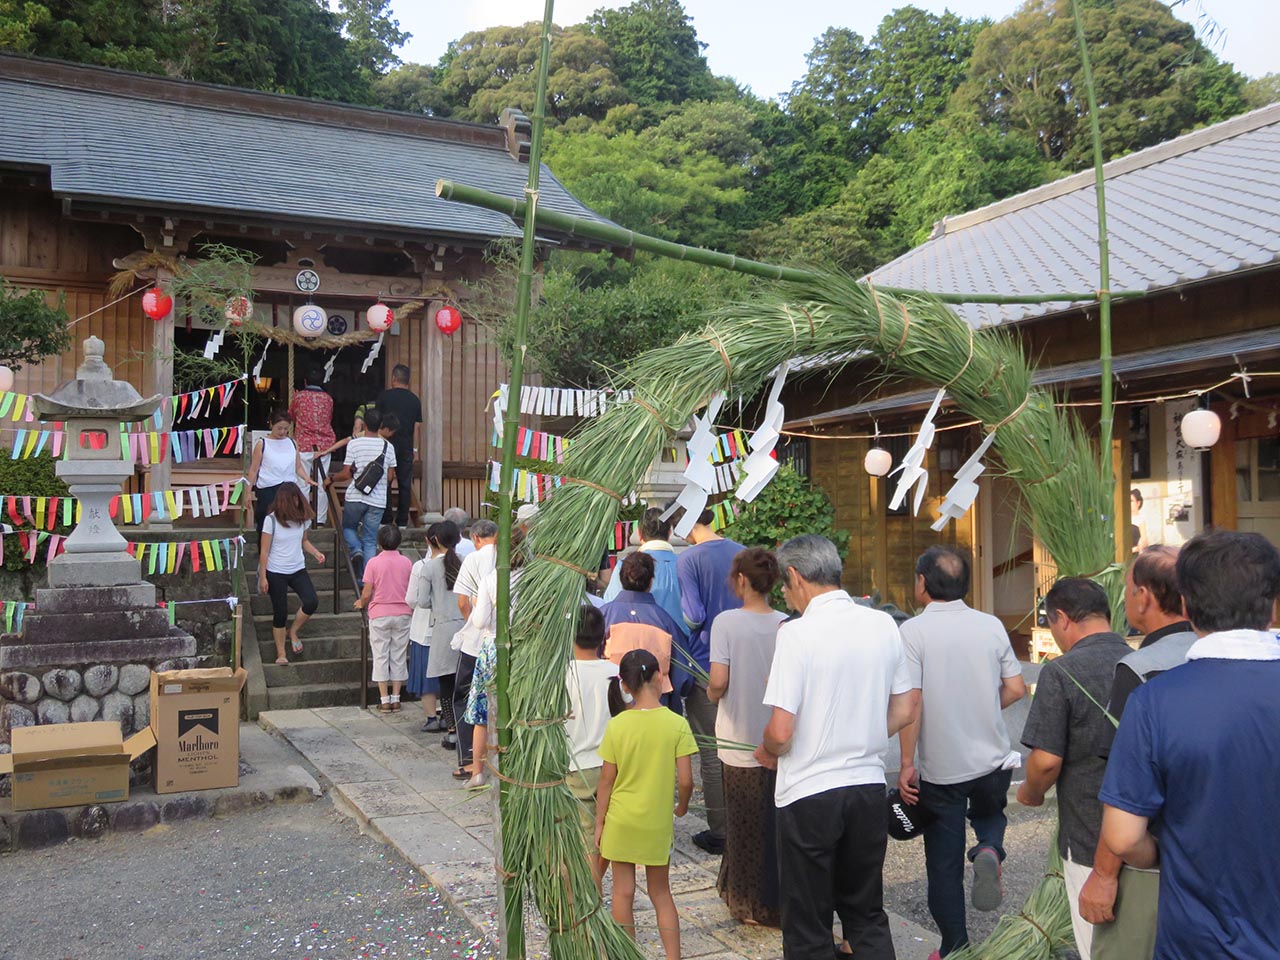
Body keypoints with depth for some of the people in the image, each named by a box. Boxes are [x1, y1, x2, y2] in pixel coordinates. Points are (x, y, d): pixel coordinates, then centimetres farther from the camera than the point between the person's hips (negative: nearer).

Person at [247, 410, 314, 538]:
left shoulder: (292, 443, 11)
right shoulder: (262, 444, 2)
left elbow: (298, 467, 13)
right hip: (267, 489, -3)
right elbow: (253, 470, 3)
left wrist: (306, 478, -7)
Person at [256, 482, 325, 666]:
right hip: (276, 573, -3)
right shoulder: (271, 520, -13)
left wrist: (316, 553, -3)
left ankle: (294, 632, 10)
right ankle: (281, 654, 16)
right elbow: (264, 551, -8)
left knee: (312, 602, -17)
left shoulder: (303, 518, -1)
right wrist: (262, 577, -9)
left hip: (298, 570, 3)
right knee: (280, 613, 1)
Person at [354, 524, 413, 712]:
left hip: (379, 615, -2)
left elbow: (366, 593, -8)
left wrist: (361, 603, 14)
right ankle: (395, 698, 11)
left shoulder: (373, 563, -9)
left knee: (381, 656, 5)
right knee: (399, 656, 9)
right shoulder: (407, 562, -2)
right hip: (403, 614, 2)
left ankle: (384, 700, 5)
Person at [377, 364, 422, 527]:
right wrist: (414, 448, 13)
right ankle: (402, 521, 7)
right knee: (405, 483, 5)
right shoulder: (415, 400, 5)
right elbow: (416, 427, 6)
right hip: (407, 446, 2)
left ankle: (386, 520, 2)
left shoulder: (384, 396, -2)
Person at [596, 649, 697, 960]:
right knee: (660, 893, 16)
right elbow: (686, 780, -12)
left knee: (623, 893, 12)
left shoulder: (616, 726, -10)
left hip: (621, 821, 0)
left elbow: (606, 781, -5)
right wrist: (682, 806, 9)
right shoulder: (677, 724, -12)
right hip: (658, 824, 0)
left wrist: (599, 823, 5)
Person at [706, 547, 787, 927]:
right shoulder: (785, 624, -7)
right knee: (778, 823, 15)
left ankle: (748, 903, 26)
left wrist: (711, 694, 4)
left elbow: (718, 683, -19)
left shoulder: (726, 622, -14)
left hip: (740, 743, -2)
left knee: (744, 824, 13)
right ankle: (779, 899, 26)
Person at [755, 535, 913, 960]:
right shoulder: (884, 625, 1)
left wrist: (767, 753, 2)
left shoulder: (796, 633, -17)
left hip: (809, 794, -5)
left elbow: (781, 732, -19)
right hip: (869, 785, 5)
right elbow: (903, 712, 9)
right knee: (868, 916, 20)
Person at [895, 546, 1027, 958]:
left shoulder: (913, 631, -14)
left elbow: (911, 700, -19)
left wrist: (906, 764, -12)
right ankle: (989, 849, 0)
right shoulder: (991, 625, -2)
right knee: (990, 813, 31)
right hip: (993, 760, 3)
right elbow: (1015, 689, 3)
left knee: (944, 866, 11)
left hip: (941, 768, -3)